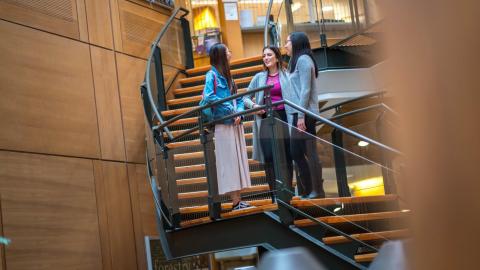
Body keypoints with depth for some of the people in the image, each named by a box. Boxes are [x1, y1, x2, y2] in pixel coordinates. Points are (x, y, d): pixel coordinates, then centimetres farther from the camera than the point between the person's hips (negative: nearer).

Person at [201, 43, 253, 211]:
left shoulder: (227, 75, 17)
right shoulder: (212, 75, -5)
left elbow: (238, 98, 16)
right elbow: (208, 97, -19)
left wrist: (239, 113, -4)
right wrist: (230, 109, -15)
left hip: (235, 124, 8)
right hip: (223, 124, -8)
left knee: (238, 159, 5)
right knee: (229, 161, -6)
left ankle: (238, 199, 8)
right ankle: (235, 201, -6)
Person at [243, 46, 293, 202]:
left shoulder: (285, 75, 4)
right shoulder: (259, 77, 11)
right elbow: (246, 98, 15)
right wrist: (253, 105, -5)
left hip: (282, 118, -2)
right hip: (265, 120, 2)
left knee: (285, 156, 1)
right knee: (268, 157, -4)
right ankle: (274, 193, 2)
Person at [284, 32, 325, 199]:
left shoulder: (303, 59, -8)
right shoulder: (296, 61, 19)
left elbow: (305, 89, -16)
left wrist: (301, 115, -19)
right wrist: (297, 115, 13)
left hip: (305, 113, -10)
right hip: (298, 114, 10)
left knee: (310, 152, -6)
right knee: (296, 152, 11)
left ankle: (317, 192, -1)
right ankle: (308, 191, 16)